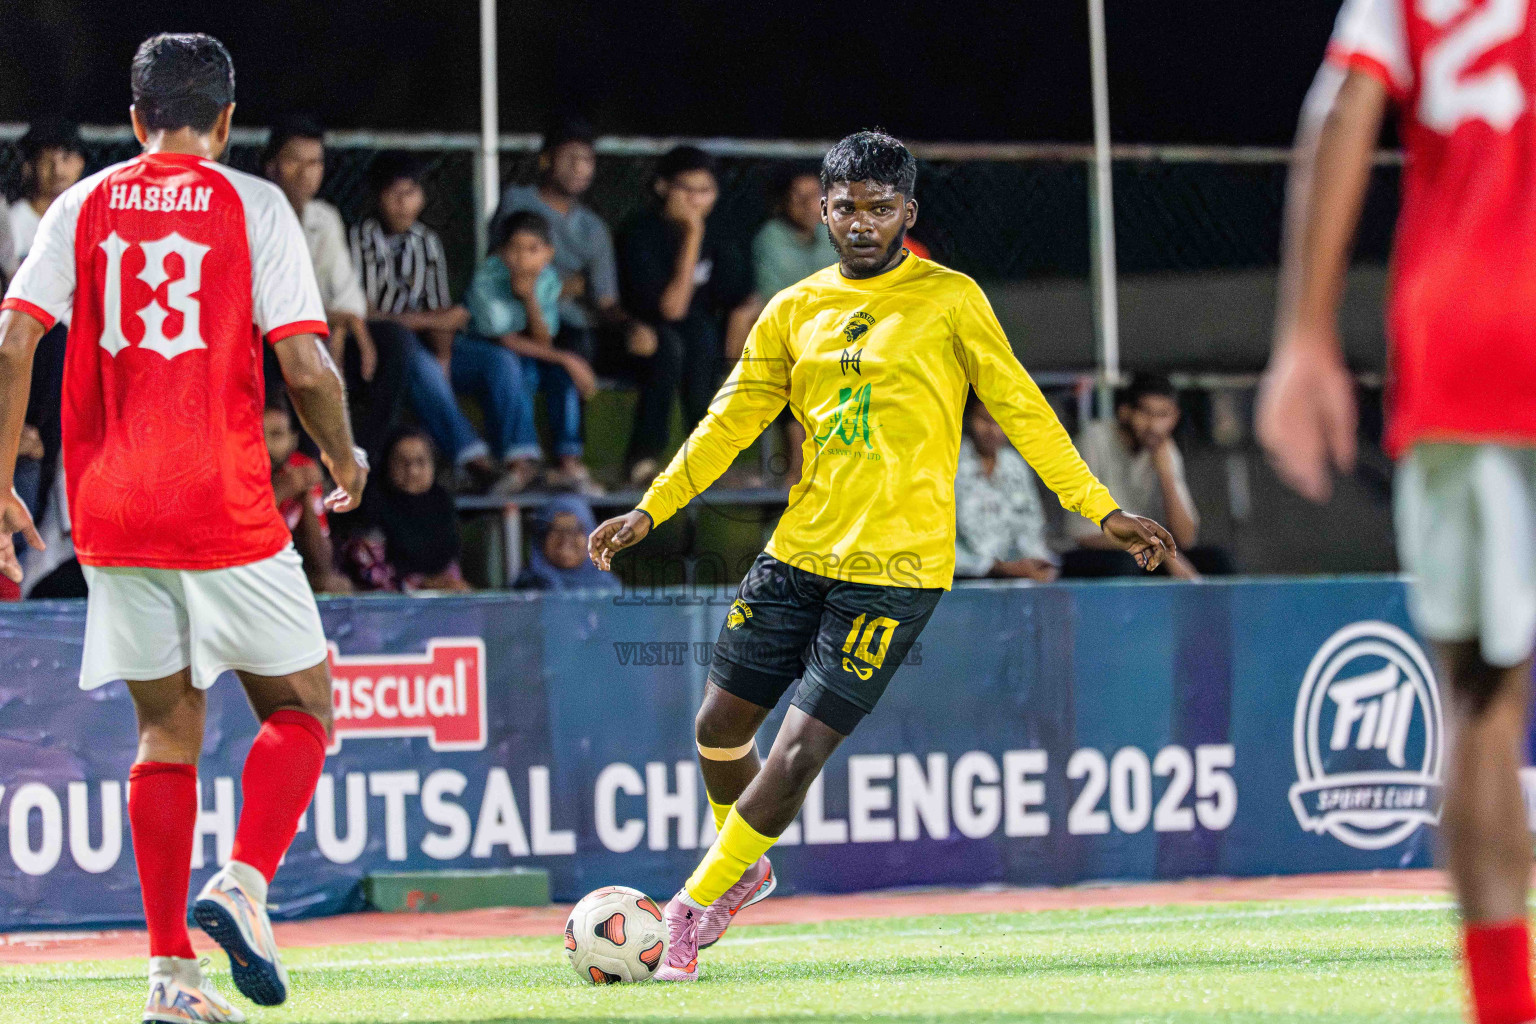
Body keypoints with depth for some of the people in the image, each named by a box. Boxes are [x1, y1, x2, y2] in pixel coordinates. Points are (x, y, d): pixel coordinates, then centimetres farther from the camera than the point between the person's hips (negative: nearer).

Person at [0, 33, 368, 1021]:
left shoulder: (81, 207, 8)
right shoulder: (252, 206, 0)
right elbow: (307, 366, -8)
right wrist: (345, 462, 10)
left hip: (111, 519, 4)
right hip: (225, 508, -4)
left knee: (168, 730, 13)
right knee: (301, 709, 12)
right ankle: (243, 882, -12)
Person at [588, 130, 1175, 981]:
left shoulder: (950, 300, -1)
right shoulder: (793, 311, 10)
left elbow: (1021, 409, 1)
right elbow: (731, 421, 15)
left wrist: (1100, 510, -3)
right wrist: (649, 511, 9)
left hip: (894, 567, -5)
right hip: (797, 552, 5)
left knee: (801, 746, -10)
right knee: (720, 726, 5)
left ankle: (696, 906, 4)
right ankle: (745, 867, 34)